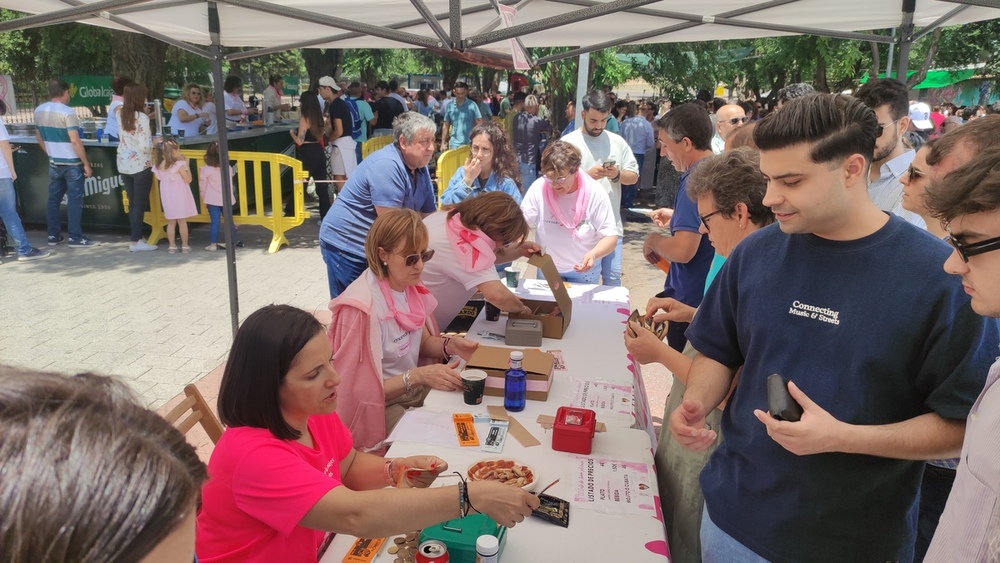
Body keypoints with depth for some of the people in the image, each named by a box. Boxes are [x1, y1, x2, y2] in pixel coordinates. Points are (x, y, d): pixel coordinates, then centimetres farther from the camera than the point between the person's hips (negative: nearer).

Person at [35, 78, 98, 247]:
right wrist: (86, 163, -15)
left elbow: (39, 137, 15)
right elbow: (75, 141, -21)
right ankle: (75, 238, -1)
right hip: (72, 163, -7)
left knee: (53, 199, 12)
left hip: (54, 163, 7)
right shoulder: (67, 112, -17)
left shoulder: (38, 111, 6)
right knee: (74, 200, -2)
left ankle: (53, 235, 17)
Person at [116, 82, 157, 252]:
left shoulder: (121, 114, 5)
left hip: (124, 164, 7)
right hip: (140, 165, -7)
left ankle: (136, 237, 19)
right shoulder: (142, 118, -15)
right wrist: (156, 143, 0)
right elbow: (145, 146, -19)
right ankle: (135, 241, 1)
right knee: (140, 204, 0)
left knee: (132, 203, 14)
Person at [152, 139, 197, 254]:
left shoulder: (158, 166, -2)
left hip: (167, 197, 4)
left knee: (171, 222, 12)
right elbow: (188, 179, -12)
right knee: (182, 222, 4)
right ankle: (185, 246, 8)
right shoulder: (179, 164, -16)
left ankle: (171, 246, 14)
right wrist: (186, 164, -6)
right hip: (180, 197, -4)